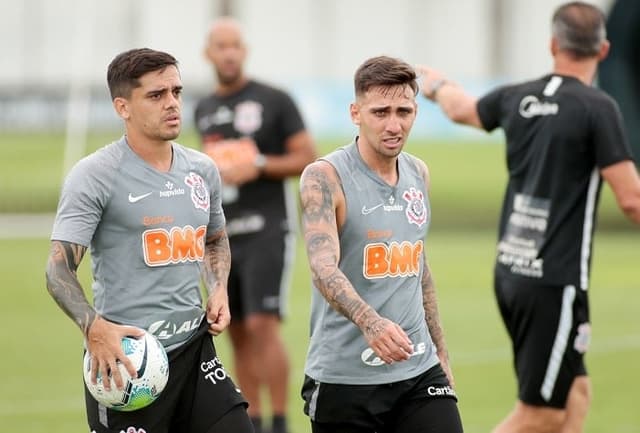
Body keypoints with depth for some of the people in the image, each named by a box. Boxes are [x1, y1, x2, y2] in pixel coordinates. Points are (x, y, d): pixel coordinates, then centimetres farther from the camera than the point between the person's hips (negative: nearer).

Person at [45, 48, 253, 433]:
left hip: (195, 348, 6)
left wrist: (219, 290, 9)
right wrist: (94, 327, -29)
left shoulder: (203, 170, 11)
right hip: (125, 356, -6)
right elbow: (59, 269, -13)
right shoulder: (94, 175, -9)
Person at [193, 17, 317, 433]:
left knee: (264, 325, -15)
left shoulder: (274, 101, -4)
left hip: (267, 229, -6)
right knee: (238, 333, 5)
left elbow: (308, 160, -7)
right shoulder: (204, 110, 13)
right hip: (223, 234, 6)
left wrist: (258, 166, -17)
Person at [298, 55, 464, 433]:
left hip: (419, 373, 5)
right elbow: (324, 267, -27)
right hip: (343, 378, -5)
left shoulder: (418, 174, 9)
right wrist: (370, 322, -43)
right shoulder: (325, 178, -11)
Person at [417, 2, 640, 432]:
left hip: (510, 271, 7)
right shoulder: (597, 107, -13)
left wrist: (438, 86, 50)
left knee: (574, 392, 14)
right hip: (555, 280, -7)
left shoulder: (519, 98, 5)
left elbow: (462, 109, 28)